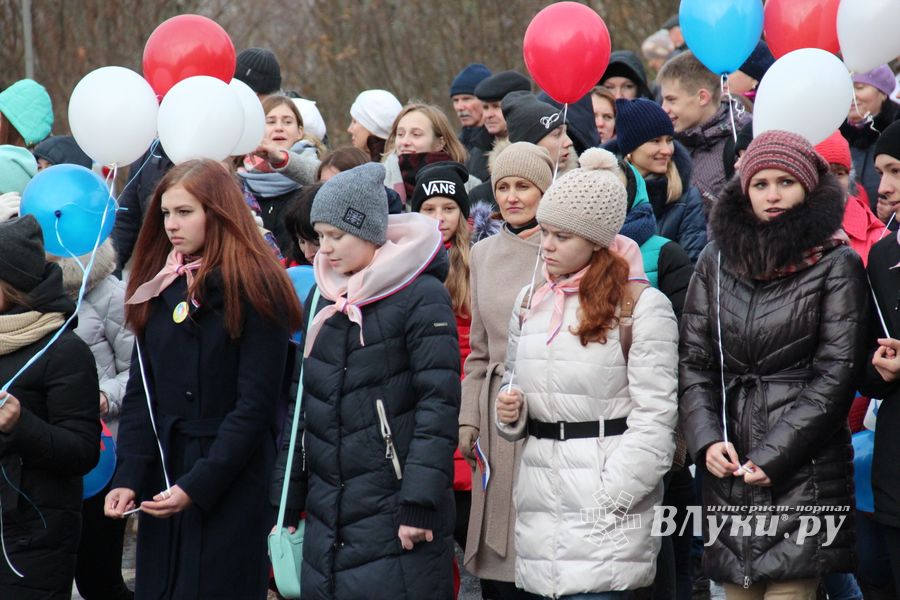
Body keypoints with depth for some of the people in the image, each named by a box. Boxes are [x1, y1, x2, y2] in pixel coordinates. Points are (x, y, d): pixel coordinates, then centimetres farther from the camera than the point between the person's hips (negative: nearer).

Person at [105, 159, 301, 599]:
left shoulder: (254, 287, -8)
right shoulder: (157, 287, 10)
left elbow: (256, 404, -12)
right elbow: (140, 393, 7)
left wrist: (197, 485, -17)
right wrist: (127, 476, -5)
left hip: (232, 483, -5)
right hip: (162, 473, 5)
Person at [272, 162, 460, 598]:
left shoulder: (421, 297, -7)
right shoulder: (324, 300, 14)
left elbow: (439, 404, -13)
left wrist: (419, 505, -18)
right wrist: (288, 501, 15)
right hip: (327, 519, 6)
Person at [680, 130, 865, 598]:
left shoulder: (836, 264, 0)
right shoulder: (717, 260, 12)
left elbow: (836, 372, -5)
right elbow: (694, 362, 10)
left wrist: (773, 455, -11)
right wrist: (706, 440, -6)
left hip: (803, 469, -4)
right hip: (727, 466, 4)